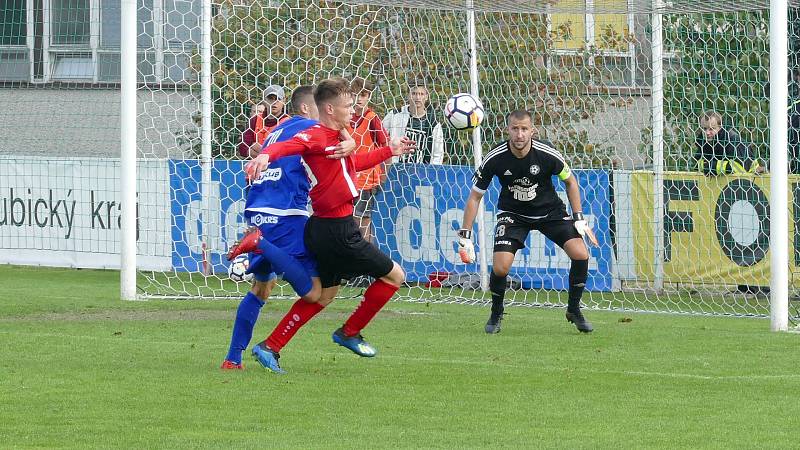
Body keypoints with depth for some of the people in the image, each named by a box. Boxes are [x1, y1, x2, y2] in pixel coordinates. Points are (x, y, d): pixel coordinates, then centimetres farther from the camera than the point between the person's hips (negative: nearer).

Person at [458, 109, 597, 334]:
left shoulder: (547, 154, -22)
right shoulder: (495, 159, -23)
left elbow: (570, 181, -2)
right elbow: (475, 196, -10)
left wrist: (579, 218, -5)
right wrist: (465, 236, -13)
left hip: (550, 210, 1)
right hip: (513, 214, -1)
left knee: (580, 254, -16)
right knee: (500, 267, -20)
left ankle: (574, 310, 7)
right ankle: (496, 314, 10)